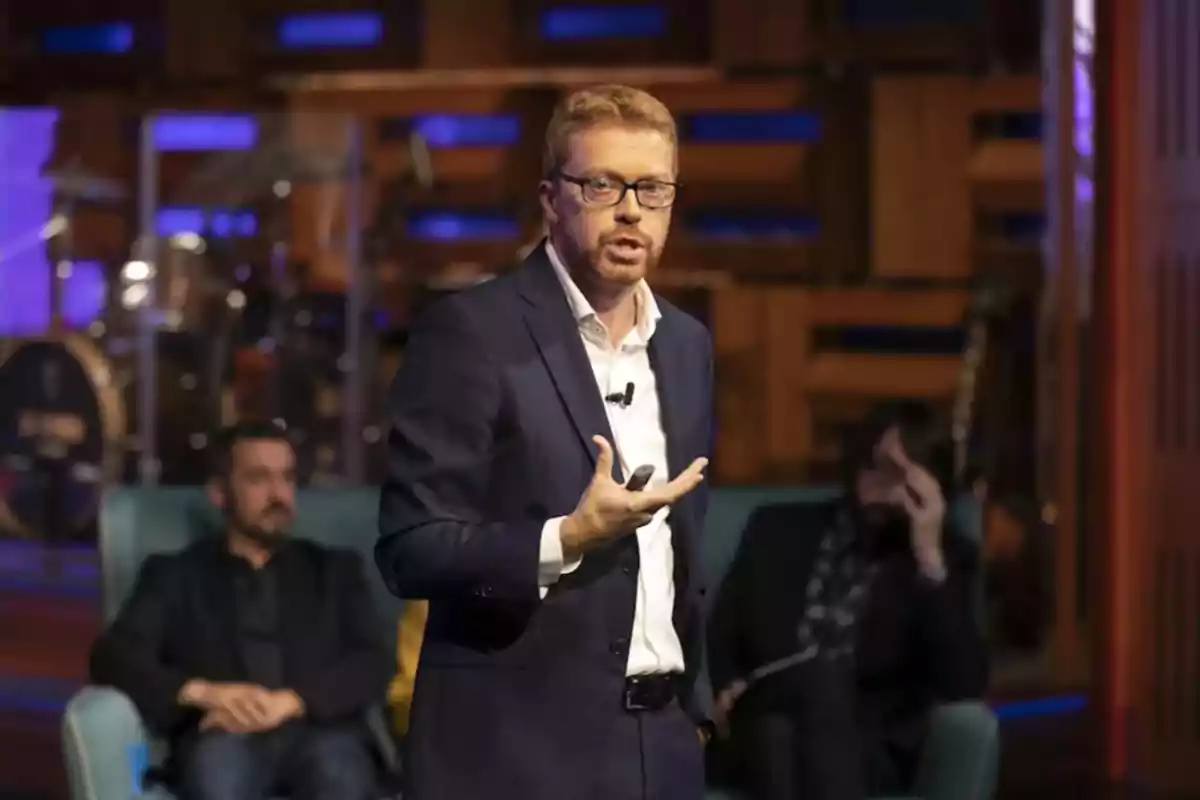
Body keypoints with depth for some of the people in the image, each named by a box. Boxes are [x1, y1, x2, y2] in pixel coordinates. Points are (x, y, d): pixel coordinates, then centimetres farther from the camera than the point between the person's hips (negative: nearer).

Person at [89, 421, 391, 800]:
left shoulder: (335, 570, 26)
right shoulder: (175, 574, 22)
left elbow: (372, 664, 10)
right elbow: (112, 657, 6)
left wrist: (289, 701, -10)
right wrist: (202, 692, -14)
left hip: (316, 735, 1)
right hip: (224, 743, -1)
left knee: (337, 765, -36)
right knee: (218, 761, -38)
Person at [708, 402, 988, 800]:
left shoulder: (948, 556, 13)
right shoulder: (779, 529, 19)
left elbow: (965, 685, -3)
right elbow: (718, 633, 18)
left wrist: (931, 559, -8)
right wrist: (725, 688, -5)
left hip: (870, 746, -2)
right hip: (769, 731, 2)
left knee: (821, 680, -38)